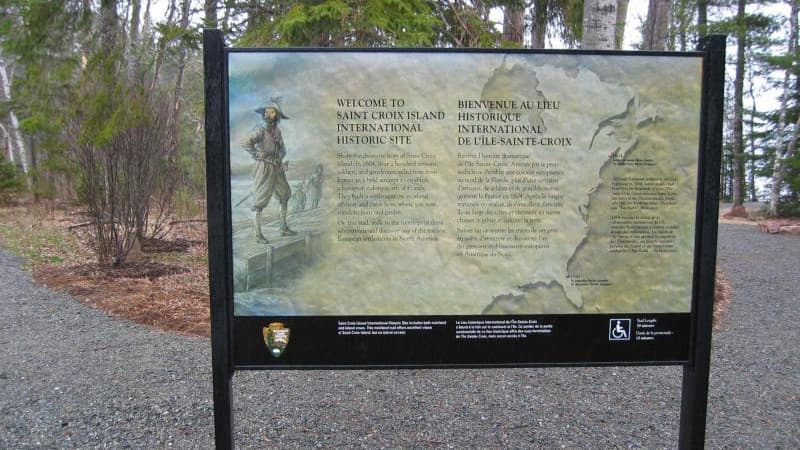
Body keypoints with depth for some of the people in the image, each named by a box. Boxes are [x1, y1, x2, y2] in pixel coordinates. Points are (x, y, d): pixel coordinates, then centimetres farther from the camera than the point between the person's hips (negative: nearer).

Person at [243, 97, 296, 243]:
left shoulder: (277, 129, 9)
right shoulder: (261, 130, -14)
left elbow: (282, 148, 20)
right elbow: (247, 144, -26)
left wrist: (280, 159, 3)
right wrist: (258, 157, -17)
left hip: (277, 169, 8)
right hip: (264, 169, -8)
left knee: (285, 196, 16)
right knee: (260, 202, -4)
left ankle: (284, 228, 26)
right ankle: (258, 234, 0)